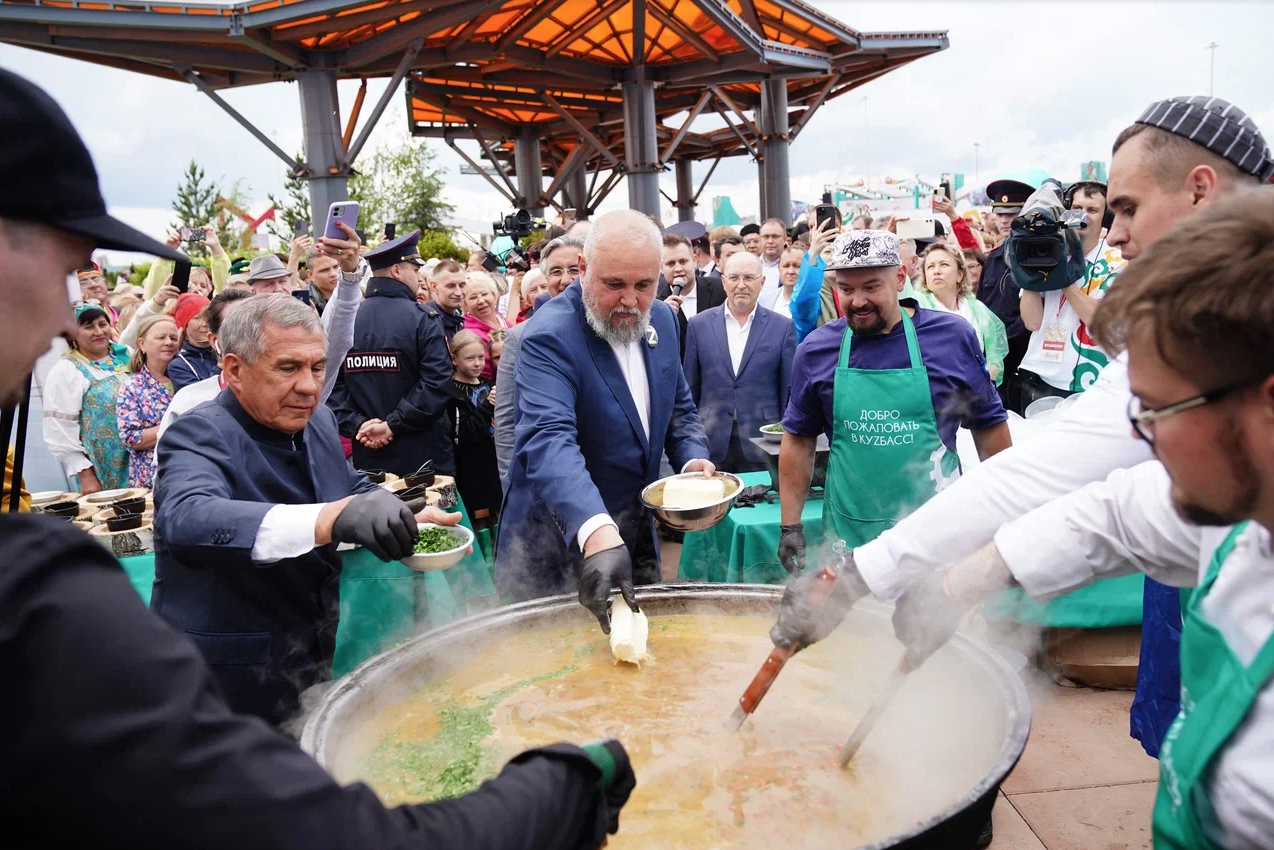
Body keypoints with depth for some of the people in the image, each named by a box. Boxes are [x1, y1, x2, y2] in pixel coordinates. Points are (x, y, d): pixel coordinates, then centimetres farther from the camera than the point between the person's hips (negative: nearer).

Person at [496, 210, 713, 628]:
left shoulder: (661, 319, 1)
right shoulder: (549, 336, -22)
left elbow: (679, 408, 15)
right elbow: (548, 441, -37)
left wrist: (693, 457, -6)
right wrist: (597, 533, -51)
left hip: (637, 541, 7)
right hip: (560, 553, -6)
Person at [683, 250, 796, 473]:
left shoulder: (783, 327, 2)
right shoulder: (699, 325, 4)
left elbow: (789, 392, 3)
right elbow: (690, 389, 8)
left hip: (763, 445, -1)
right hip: (711, 445, 1)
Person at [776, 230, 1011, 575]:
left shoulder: (953, 336, -3)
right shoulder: (816, 350, 0)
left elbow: (990, 425, 6)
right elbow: (798, 440, 7)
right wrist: (791, 526, 4)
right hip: (849, 533, 1)